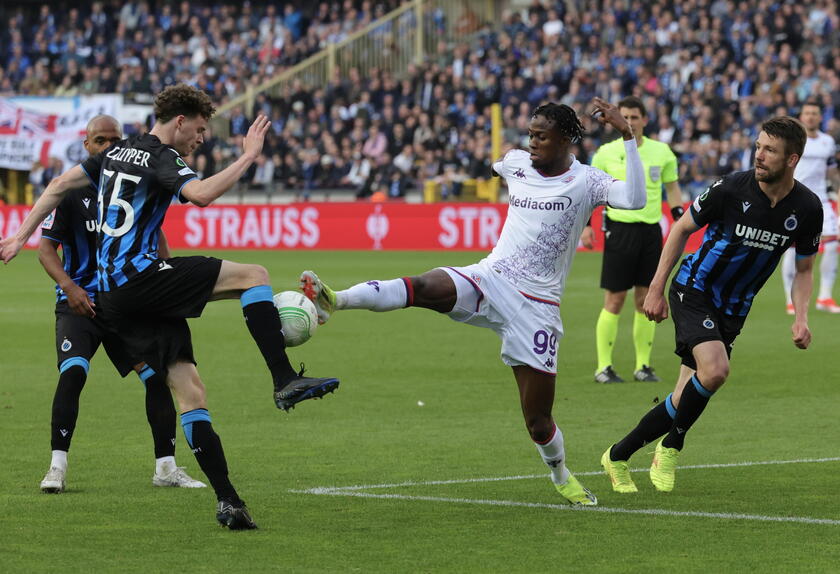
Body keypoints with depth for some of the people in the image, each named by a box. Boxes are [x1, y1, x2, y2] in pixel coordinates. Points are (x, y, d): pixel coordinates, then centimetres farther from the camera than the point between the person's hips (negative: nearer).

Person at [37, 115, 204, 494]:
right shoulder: (70, 191, -5)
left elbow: (155, 238, 17)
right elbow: (46, 248, -5)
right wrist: (68, 285, -22)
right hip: (79, 302, -3)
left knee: (159, 376, -3)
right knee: (73, 374, -23)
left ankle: (166, 468, 10)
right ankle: (57, 467, -14)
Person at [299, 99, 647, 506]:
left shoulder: (586, 181, -5)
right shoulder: (516, 164, 8)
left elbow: (635, 200, -26)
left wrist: (627, 135, -28)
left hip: (536, 305, -3)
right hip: (488, 280, 3)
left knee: (537, 418, 0)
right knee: (424, 288, -32)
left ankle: (561, 476, 30)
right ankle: (333, 301, -50)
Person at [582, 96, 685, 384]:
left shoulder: (661, 152, 6)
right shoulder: (606, 153, 0)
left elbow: (672, 188, 16)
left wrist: (680, 219, 3)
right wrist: (586, 224, 0)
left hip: (651, 230, 3)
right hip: (619, 228, -3)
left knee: (646, 300, 4)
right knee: (614, 300, -4)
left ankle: (643, 365, 13)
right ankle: (603, 367, 3)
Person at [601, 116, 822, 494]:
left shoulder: (807, 208, -9)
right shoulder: (731, 189, -18)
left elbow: (804, 268, 7)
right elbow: (682, 228, -3)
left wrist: (801, 318, -8)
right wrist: (656, 289, -4)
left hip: (733, 309, 4)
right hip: (693, 290, -4)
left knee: (688, 399, 4)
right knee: (714, 370, -27)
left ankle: (618, 456, 23)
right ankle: (671, 445, -4)